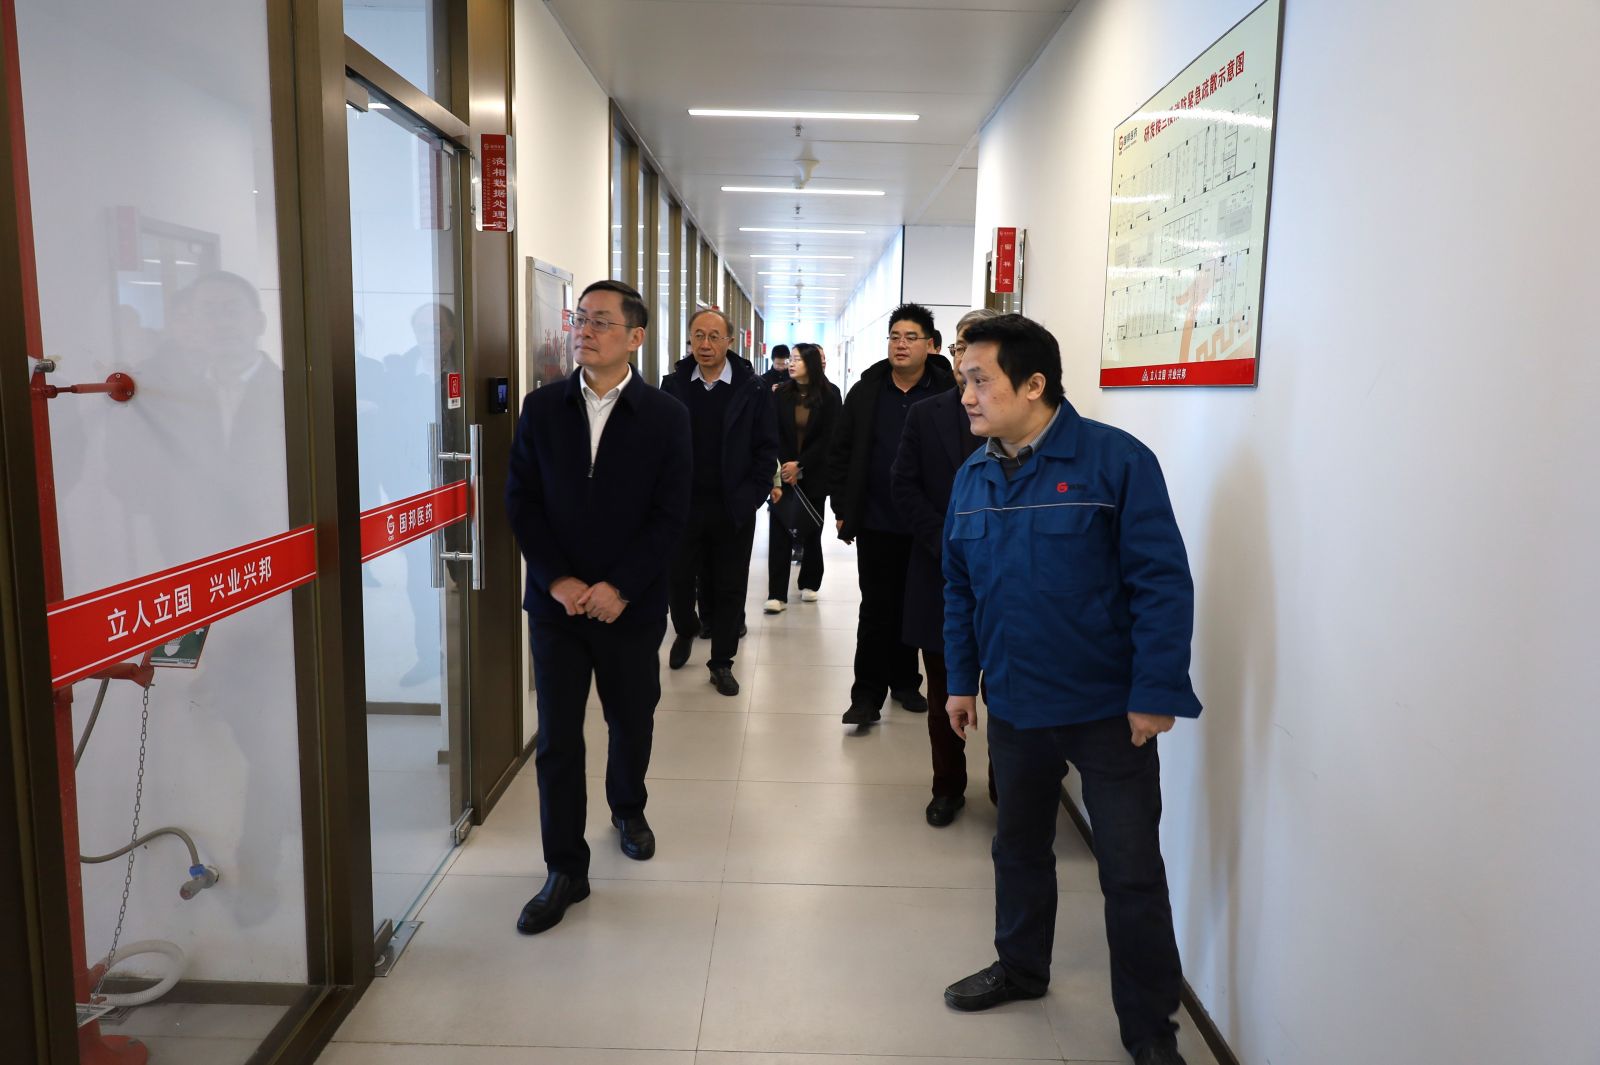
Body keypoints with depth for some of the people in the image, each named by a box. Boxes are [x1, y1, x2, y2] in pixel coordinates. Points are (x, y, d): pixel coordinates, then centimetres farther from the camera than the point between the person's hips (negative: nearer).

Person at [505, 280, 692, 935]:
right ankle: (565, 870, 15)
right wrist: (558, 580, -10)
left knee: (632, 723, 15)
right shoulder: (541, 408, 2)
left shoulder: (666, 417, -3)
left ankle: (627, 808, 45)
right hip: (557, 601, 1)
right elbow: (521, 501, 1)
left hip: (631, 604, -1)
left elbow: (670, 516, -7)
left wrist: (618, 587, -14)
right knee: (557, 739, 2)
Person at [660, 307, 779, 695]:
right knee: (679, 579, 11)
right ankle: (685, 631, 41)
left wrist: (752, 496, -10)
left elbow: (767, 448, -3)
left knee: (729, 588, 7)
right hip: (682, 504, 2)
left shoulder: (752, 389, -3)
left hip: (733, 508, -1)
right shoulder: (674, 385, 3)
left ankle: (722, 662, 21)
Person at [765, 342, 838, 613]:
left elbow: (827, 438, -4)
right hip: (783, 473, 0)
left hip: (814, 474, 0)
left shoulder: (828, 397, -1)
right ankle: (777, 594, -6)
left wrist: (800, 465, -10)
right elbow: (775, 435, 0)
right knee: (779, 530, -5)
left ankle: (809, 583, 26)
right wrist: (785, 467, -11)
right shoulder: (781, 395, 3)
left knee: (812, 529, 9)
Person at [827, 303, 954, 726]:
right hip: (876, 523, 1)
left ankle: (905, 682, 30)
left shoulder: (948, 394, -5)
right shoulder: (865, 392, 3)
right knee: (876, 609, 4)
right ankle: (867, 695, 10)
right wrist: (843, 508, 2)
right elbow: (840, 452, 7)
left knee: (913, 609, 14)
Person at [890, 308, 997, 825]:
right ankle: (948, 787, 27)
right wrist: (946, 543, -10)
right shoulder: (925, 415, 7)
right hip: (941, 576, 2)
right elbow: (904, 487, 1)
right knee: (944, 692, 12)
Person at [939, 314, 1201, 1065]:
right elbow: (959, 588, 9)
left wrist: (1157, 693, -17)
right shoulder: (973, 477, 2)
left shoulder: (1116, 460, -16)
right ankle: (1021, 966, 45)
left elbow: (1163, 582, -16)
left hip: (1110, 710, -5)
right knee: (1018, 846, 22)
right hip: (1014, 707, 5)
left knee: (1132, 872, 7)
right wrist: (961, 680, 9)